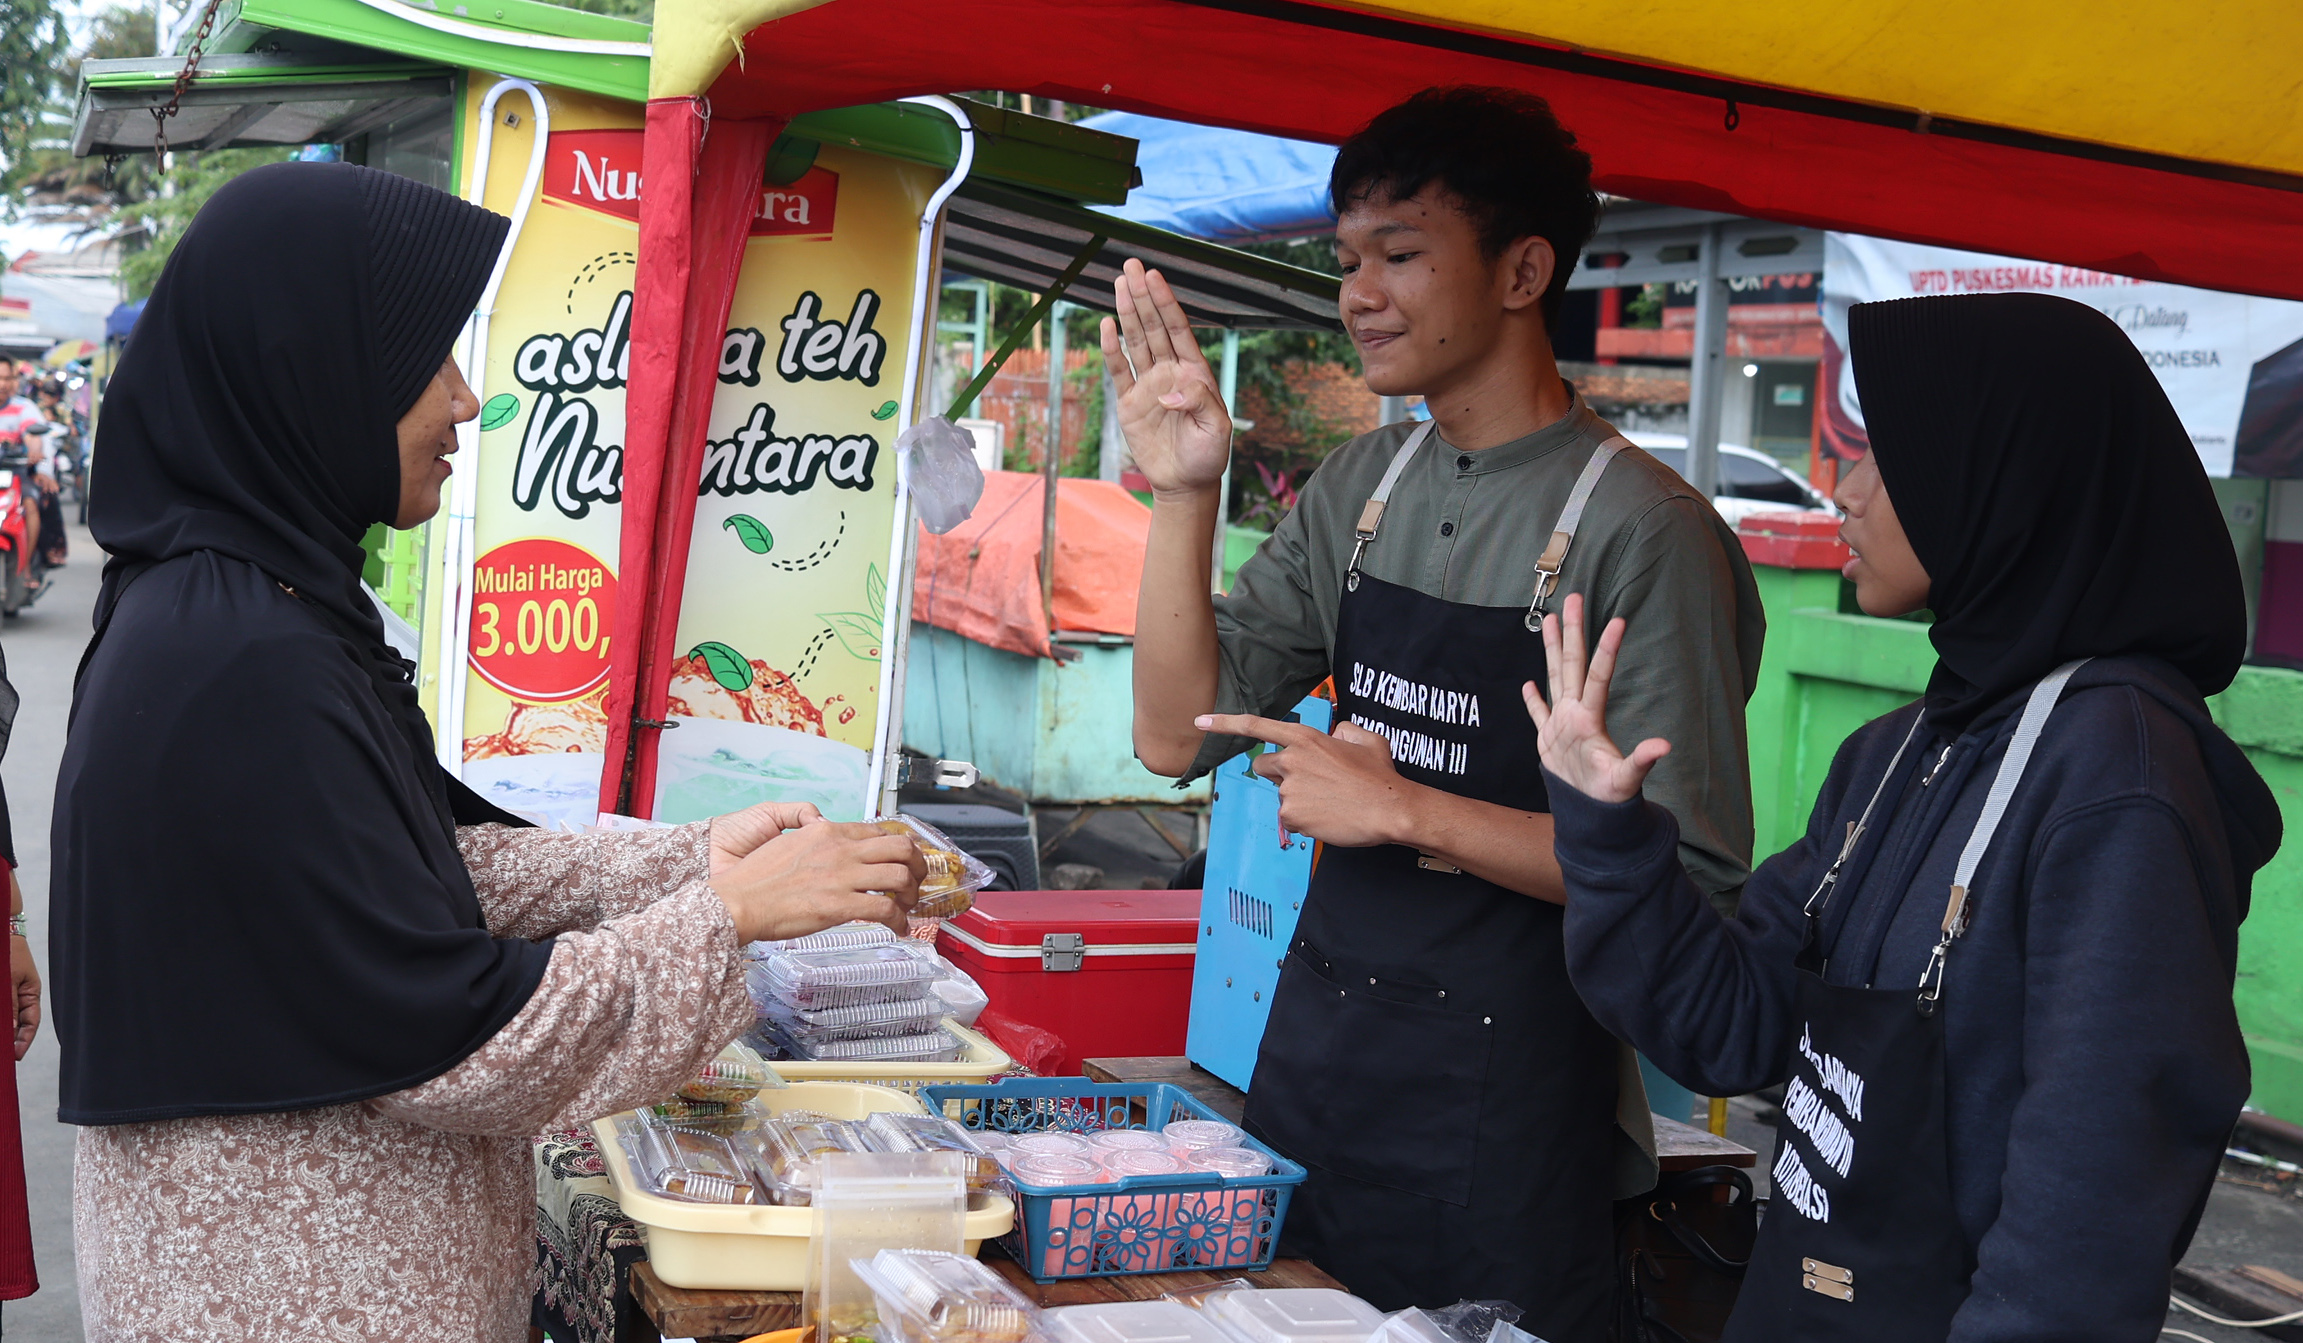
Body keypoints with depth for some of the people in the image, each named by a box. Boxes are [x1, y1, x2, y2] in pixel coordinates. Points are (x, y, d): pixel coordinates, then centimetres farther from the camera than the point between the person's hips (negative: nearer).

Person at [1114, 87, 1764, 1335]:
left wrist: (1407, 811, -20)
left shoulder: (1642, 528, -15)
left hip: (1503, 1106, -6)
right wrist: (1183, 494, -9)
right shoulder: (1360, 486, 5)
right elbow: (1179, 732, 2)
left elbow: (1692, 876, -18)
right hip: (1313, 1048, 6)